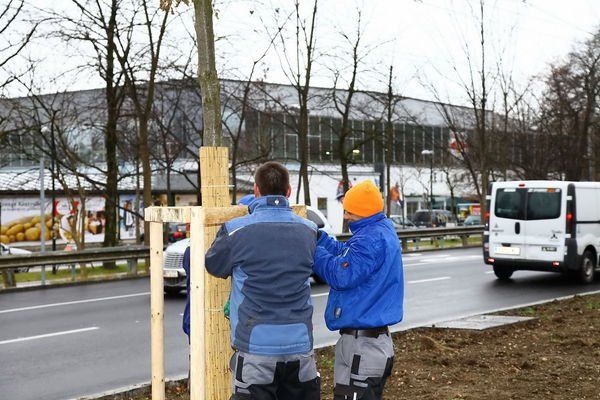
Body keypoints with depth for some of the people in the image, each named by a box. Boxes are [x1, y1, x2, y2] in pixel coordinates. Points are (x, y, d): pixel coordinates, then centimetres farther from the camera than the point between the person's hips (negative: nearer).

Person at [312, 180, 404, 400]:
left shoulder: (370, 240, -22)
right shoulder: (382, 230, 11)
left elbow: (341, 276, -22)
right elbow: (347, 255, 15)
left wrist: (313, 250, -13)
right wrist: (318, 236, 5)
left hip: (361, 344, -11)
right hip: (375, 339, 11)